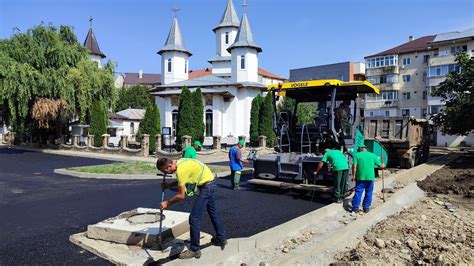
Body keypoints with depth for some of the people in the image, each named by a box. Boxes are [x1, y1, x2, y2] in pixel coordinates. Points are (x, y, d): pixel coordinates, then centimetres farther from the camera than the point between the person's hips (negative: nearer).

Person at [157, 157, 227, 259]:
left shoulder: (180, 170, -25)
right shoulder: (179, 162, 2)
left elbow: (181, 196, -19)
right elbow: (181, 182, 16)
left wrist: (167, 203, -7)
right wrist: (168, 185, 5)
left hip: (206, 185, -11)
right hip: (211, 182, 11)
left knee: (194, 218, -6)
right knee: (213, 212, 24)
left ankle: (194, 250, 5)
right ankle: (221, 238, 40)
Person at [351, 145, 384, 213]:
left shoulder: (357, 155, 3)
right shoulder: (373, 155, 9)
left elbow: (354, 166, -7)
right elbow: (381, 165, 11)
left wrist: (353, 175, -1)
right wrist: (383, 165, 34)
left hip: (360, 177, -1)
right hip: (370, 177, 1)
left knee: (358, 192, 2)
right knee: (368, 193, 11)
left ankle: (355, 207, 1)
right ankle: (366, 207, 14)